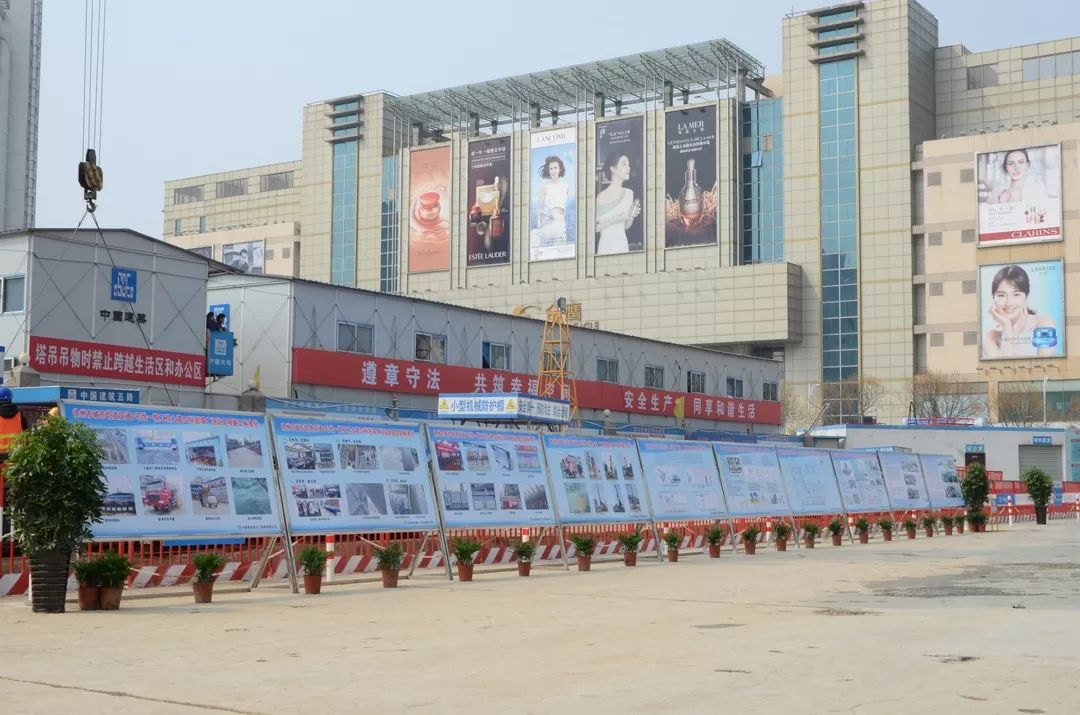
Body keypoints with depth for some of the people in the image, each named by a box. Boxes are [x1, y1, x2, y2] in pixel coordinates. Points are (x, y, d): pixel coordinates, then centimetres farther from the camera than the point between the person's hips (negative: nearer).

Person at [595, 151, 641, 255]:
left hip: (623, 245, 5)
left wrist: (632, 216, -6)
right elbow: (595, 228, -10)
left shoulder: (628, 193, 4)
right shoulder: (601, 197, -12)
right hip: (606, 247, -5)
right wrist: (613, 220, -20)